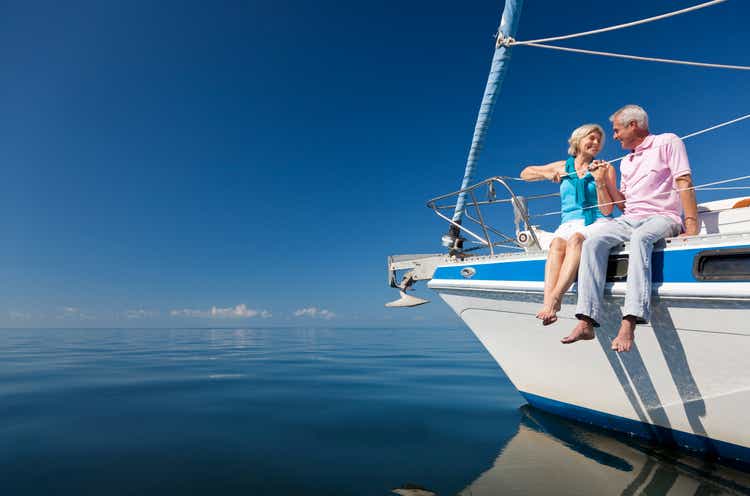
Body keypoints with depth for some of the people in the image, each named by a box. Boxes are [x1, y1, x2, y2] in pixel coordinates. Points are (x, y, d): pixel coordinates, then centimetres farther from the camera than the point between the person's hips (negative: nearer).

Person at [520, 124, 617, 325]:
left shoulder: (605, 169, 13)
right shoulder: (562, 167, 20)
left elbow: (607, 210, 3)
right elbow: (525, 173, 28)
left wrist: (600, 182, -11)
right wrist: (547, 174, 9)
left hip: (597, 223, -1)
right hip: (569, 224, 2)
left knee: (576, 239, -38)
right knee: (557, 244, -35)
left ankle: (554, 299, -52)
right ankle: (548, 304, -53)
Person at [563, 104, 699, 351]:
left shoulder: (667, 142, 8)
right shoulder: (626, 162, 26)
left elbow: (684, 182, -5)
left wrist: (692, 225, -16)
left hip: (663, 217, -5)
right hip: (629, 219, 5)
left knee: (640, 238, -39)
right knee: (593, 242, -25)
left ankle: (629, 323, -47)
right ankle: (587, 321, -35)